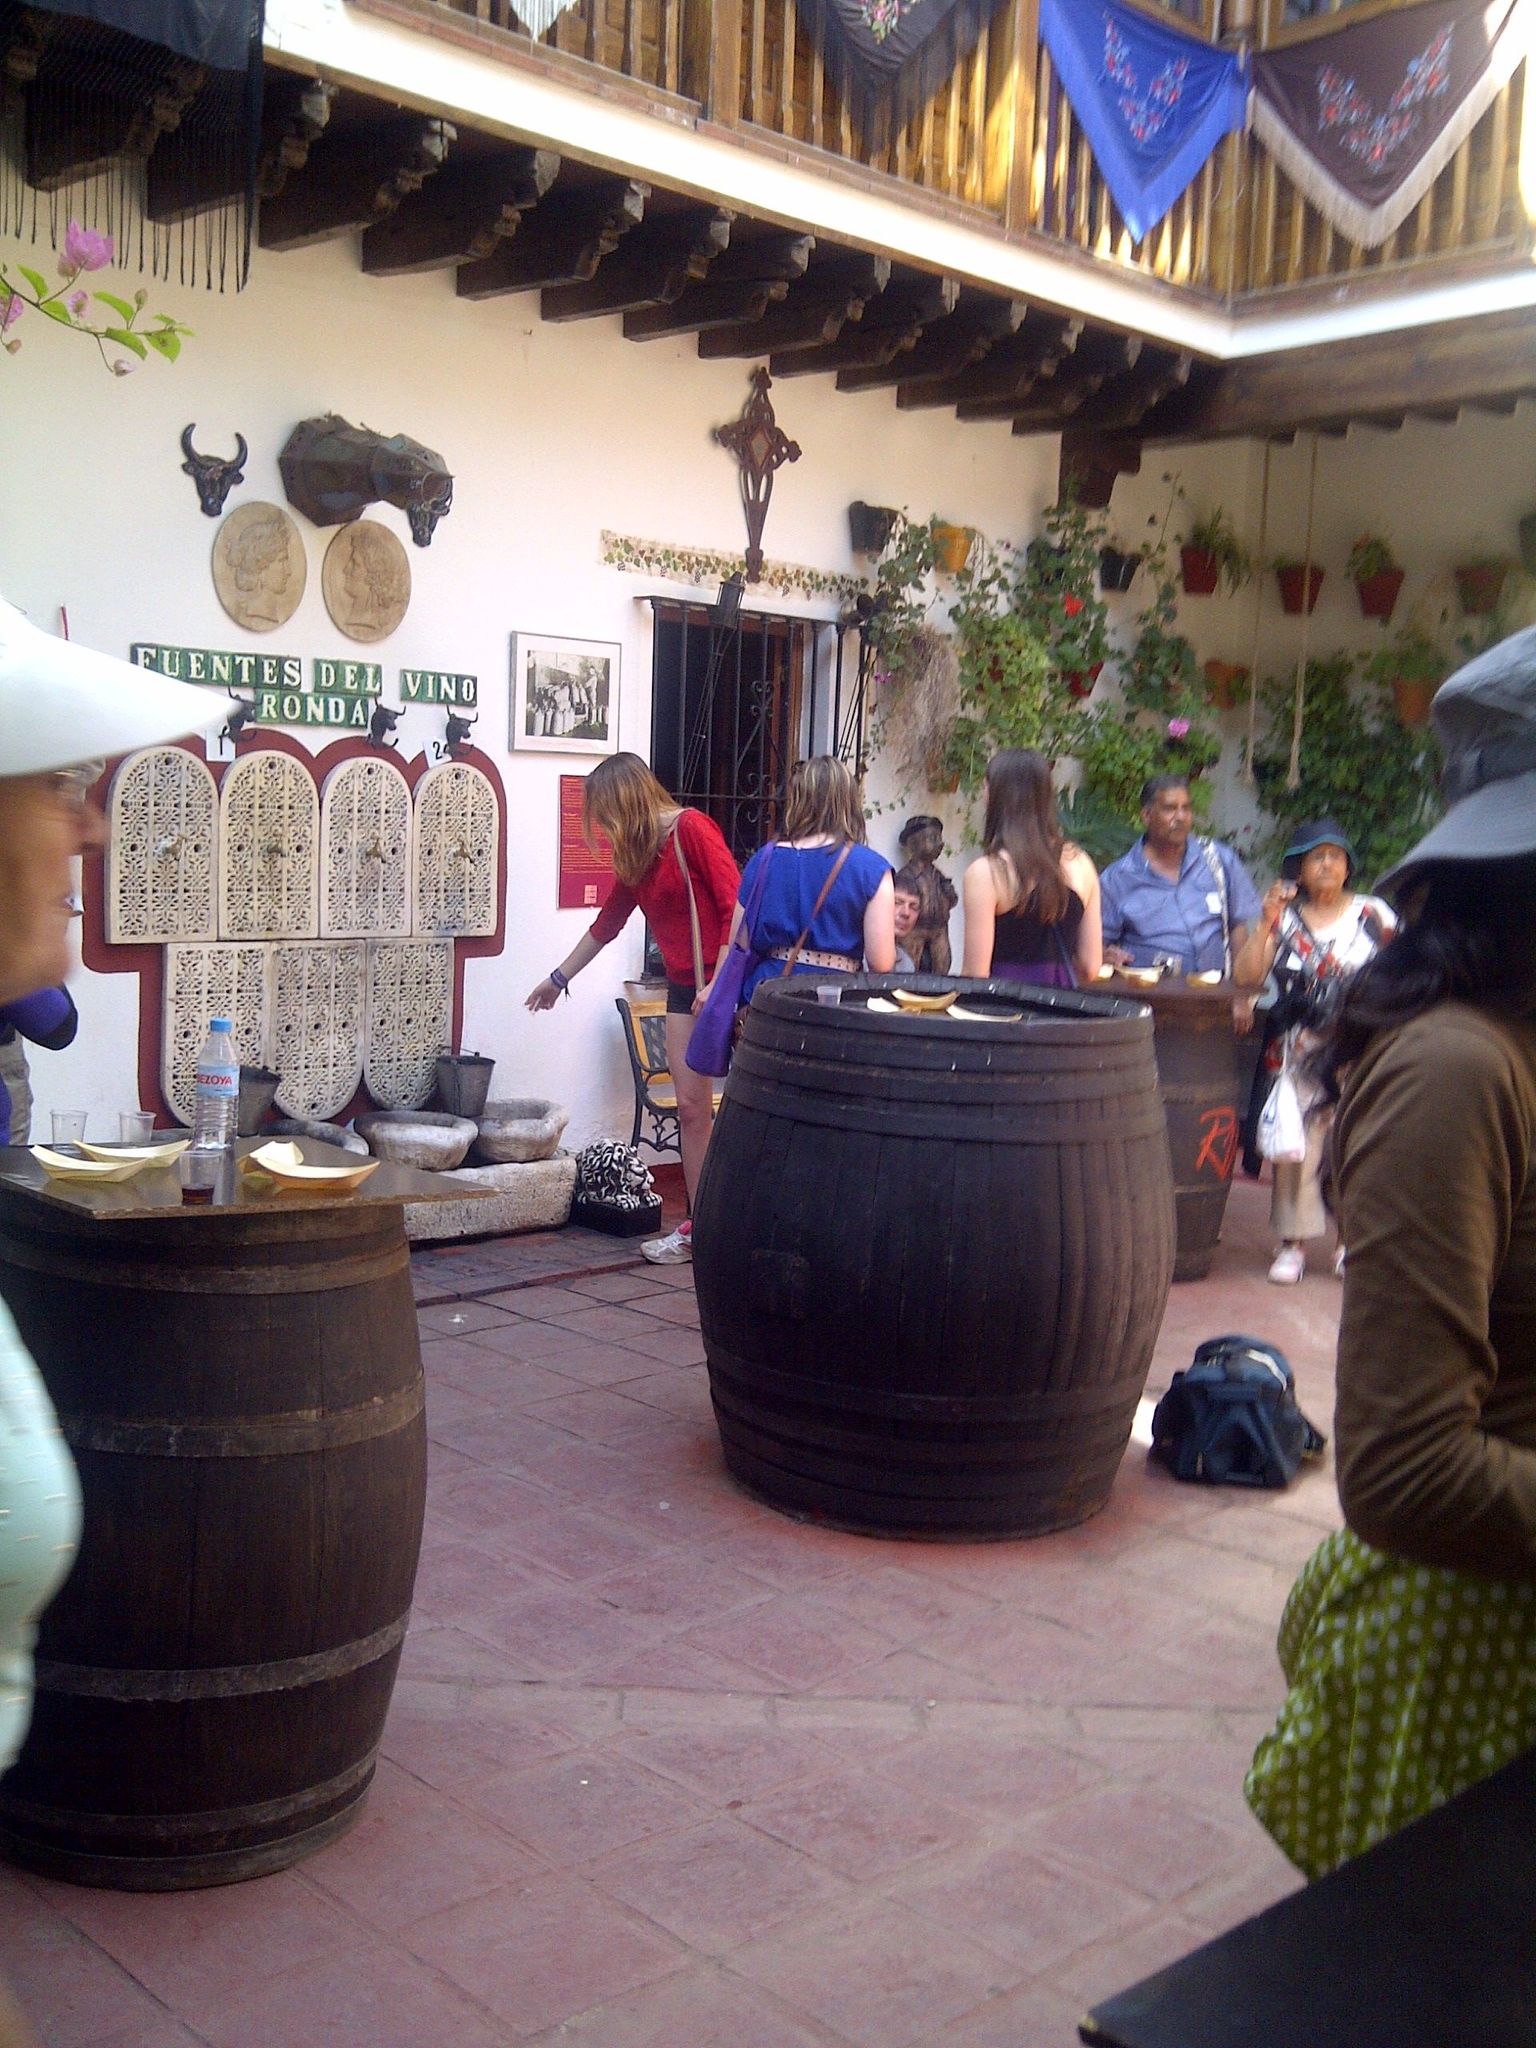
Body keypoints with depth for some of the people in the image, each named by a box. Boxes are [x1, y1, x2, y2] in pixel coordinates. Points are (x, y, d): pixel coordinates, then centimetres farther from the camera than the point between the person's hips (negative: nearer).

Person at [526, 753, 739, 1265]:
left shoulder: (692, 829, -11)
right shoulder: (634, 854, 15)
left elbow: (736, 907, -15)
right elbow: (607, 923, 27)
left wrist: (719, 983, -20)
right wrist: (559, 978, 33)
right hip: (684, 987, 8)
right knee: (692, 1108, 5)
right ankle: (698, 1227, 10)